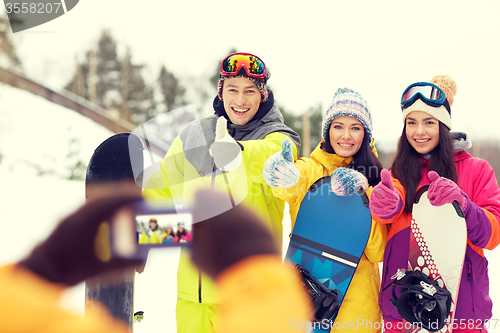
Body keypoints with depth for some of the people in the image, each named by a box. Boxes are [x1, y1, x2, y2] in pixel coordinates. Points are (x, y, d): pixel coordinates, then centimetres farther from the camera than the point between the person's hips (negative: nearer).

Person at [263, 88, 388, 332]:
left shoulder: (373, 178, 7)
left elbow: (379, 252, -1)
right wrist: (285, 175, -45)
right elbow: (288, 189, -22)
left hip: (357, 293, 1)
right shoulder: (310, 168, 3)